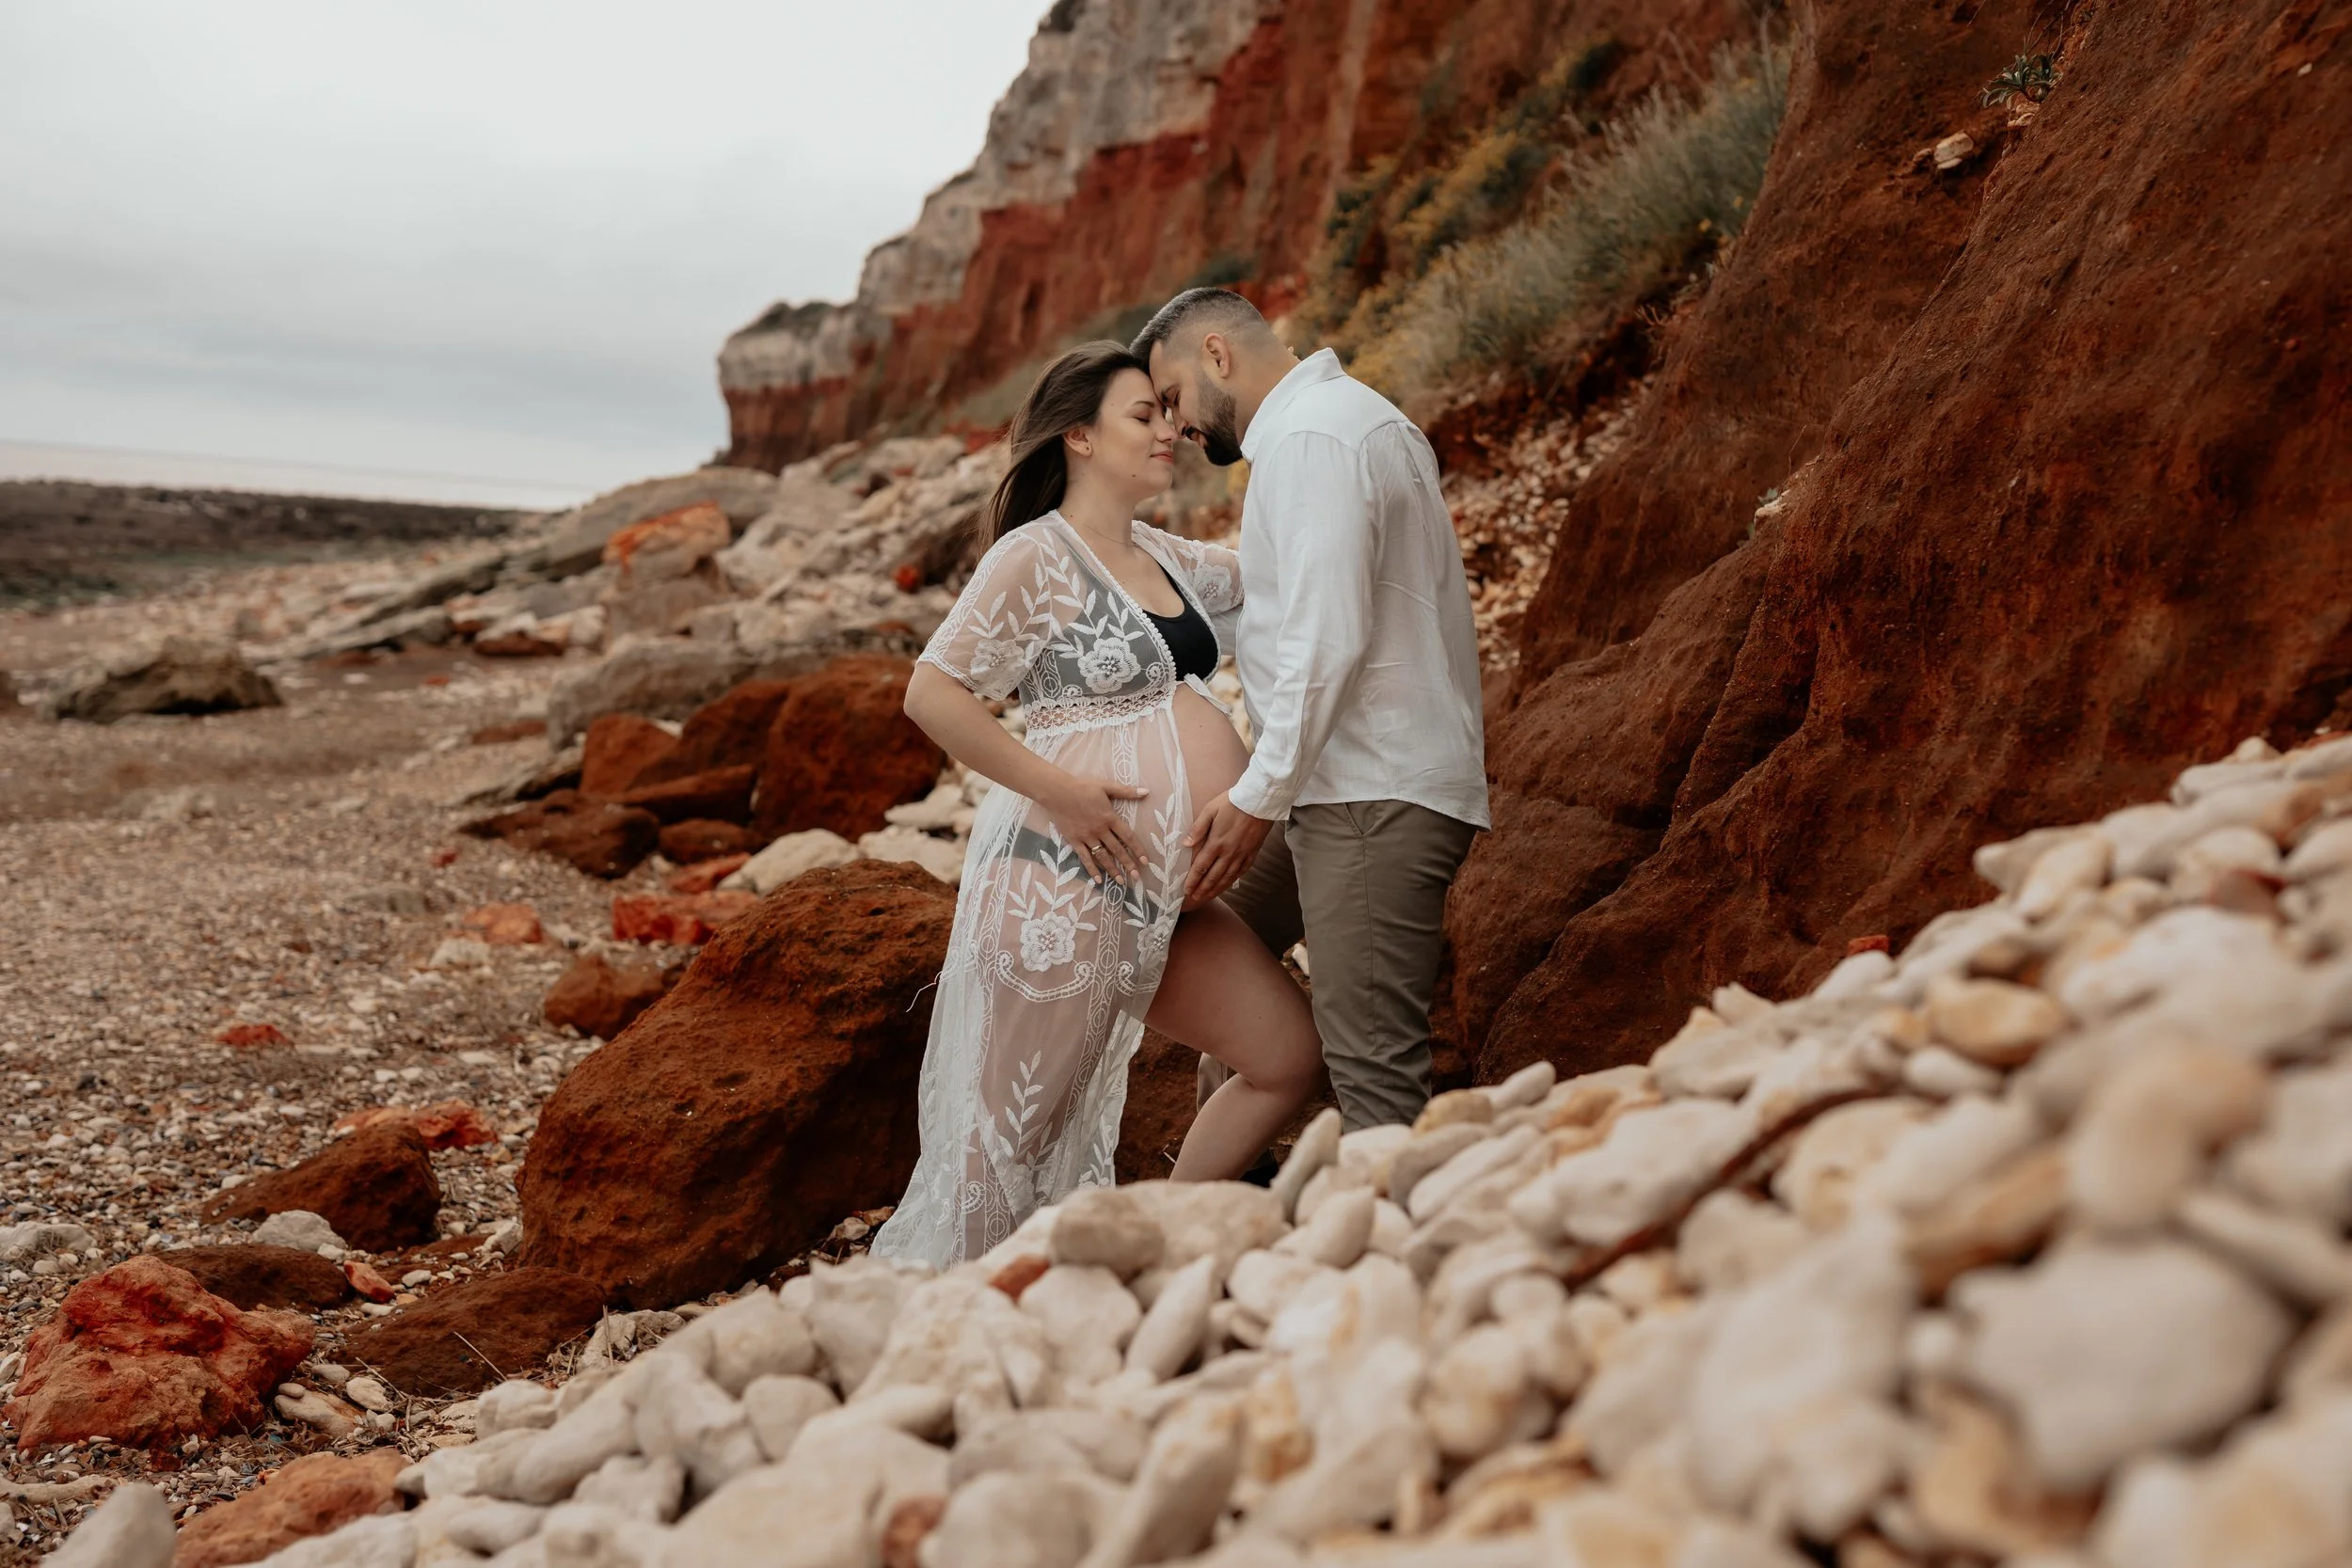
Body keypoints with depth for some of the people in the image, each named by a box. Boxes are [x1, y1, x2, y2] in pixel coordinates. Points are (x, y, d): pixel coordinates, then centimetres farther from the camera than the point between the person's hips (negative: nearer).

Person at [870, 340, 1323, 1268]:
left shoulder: (1170, 560, 15)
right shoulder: (1035, 556, -9)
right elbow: (932, 695, -14)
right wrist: (1058, 790, -19)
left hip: (1166, 902, 9)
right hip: (1066, 883, -8)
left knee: (1289, 1055, 9)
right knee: (1011, 1131, -2)